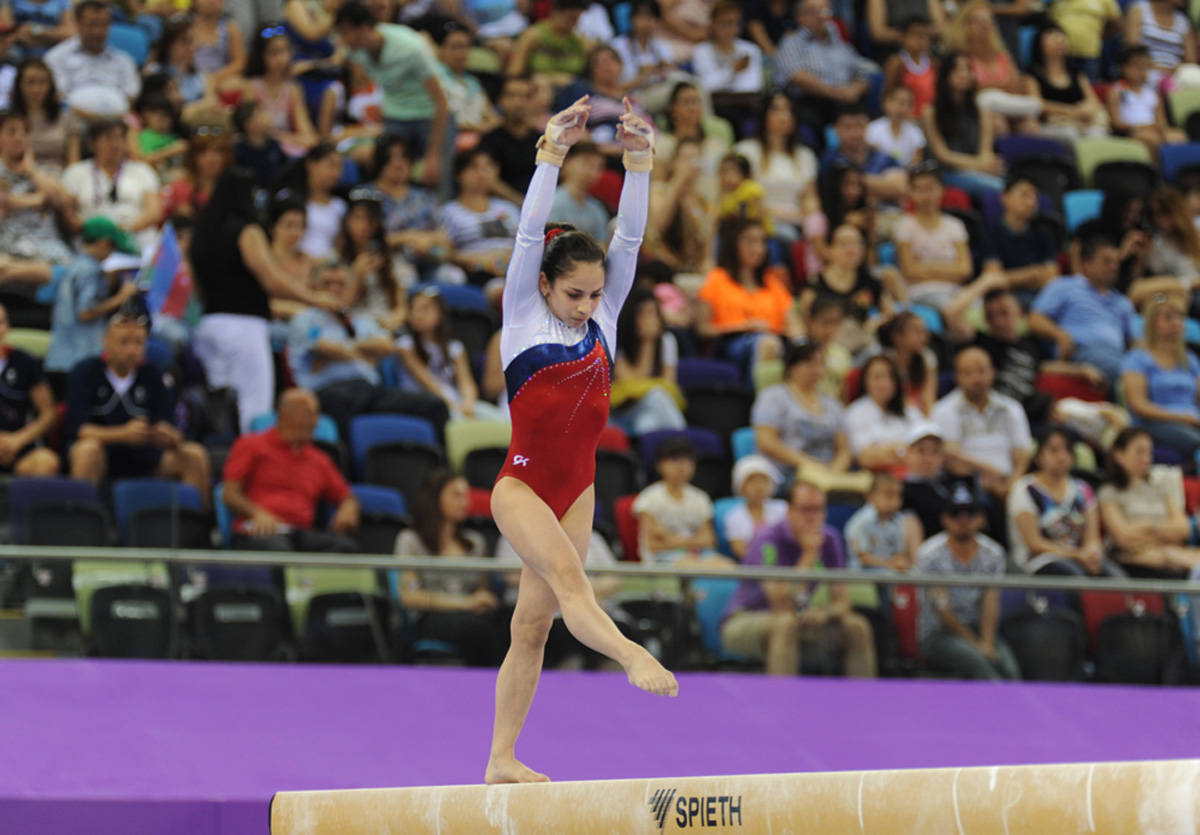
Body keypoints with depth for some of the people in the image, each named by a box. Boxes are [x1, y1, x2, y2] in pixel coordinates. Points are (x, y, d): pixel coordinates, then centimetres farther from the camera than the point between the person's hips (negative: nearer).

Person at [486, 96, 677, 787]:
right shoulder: (524, 317, -3)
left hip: (576, 489, 5)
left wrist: (640, 163, -12)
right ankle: (633, 658, -52)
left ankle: (503, 759, 9)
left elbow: (629, 238, -2)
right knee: (566, 571, -30)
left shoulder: (603, 321, 6)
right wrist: (553, 155, -22)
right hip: (523, 484, -5)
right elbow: (531, 232, -13)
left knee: (534, 622, 6)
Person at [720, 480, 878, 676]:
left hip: (796, 619, 6)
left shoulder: (829, 539, -4)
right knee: (786, 624, -38)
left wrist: (824, 615, -25)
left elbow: (841, 601, -1)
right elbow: (782, 606, -31)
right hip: (744, 621, -6)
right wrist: (809, 555, -29)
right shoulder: (768, 539, -22)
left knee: (857, 627, -12)